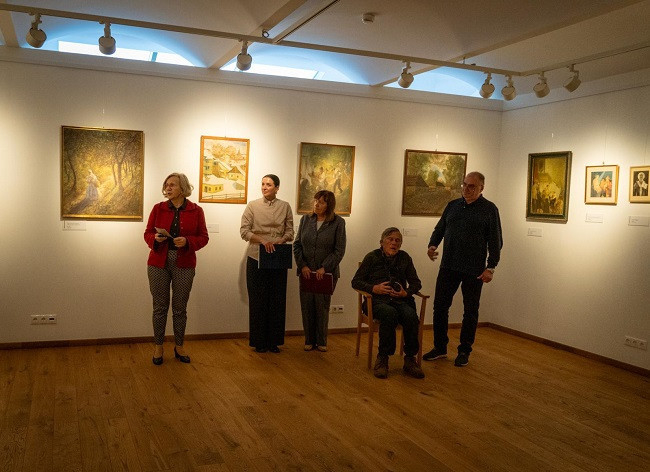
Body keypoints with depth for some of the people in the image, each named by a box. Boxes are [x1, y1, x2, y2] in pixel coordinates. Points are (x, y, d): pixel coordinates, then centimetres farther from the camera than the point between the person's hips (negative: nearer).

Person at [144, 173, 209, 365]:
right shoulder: (158, 208, 4)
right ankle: (158, 347, 19)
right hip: (159, 263, 1)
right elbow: (147, 233, 7)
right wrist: (155, 238, -16)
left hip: (184, 265, 0)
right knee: (159, 307, 5)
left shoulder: (196, 211, 1)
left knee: (180, 308, 7)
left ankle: (179, 346, 22)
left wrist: (187, 241, -17)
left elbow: (203, 237, 1)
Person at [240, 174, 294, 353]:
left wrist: (280, 241, -15)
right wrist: (262, 240, -19)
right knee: (258, 300, 2)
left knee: (277, 299, 5)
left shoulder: (285, 207, 6)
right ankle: (259, 341, 13)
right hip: (257, 258, -2)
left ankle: (274, 340, 16)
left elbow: (290, 231, 6)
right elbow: (244, 231, -5)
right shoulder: (253, 206, 1)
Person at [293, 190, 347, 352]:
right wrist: (303, 266, -5)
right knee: (307, 306, 5)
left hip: (327, 273, -3)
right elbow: (297, 245, 6)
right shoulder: (305, 220, 5)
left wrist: (324, 268, -13)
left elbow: (339, 250, -7)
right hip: (306, 272, 3)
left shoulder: (338, 223, -4)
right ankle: (309, 340, 19)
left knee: (322, 307, 5)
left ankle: (321, 341, 19)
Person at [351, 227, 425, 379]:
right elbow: (356, 281, 5)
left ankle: (410, 359, -18)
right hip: (378, 300, -2)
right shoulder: (372, 257, 6)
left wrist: (406, 292, -4)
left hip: (400, 300, 3)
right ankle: (382, 358, -24)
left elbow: (416, 283, 18)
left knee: (411, 316, -32)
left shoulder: (404, 258, 14)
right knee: (390, 314, -37)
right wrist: (374, 288, -12)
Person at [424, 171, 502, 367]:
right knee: (440, 306, 5)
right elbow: (439, 228, 16)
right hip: (448, 266, 4)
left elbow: (495, 241, -4)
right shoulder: (453, 205, 10)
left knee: (470, 311, 7)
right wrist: (433, 244, -3)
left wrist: (491, 267, -10)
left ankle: (464, 351, 20)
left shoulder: (489, 209, -2)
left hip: (473, 270, -4)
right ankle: (439, 347, 19)